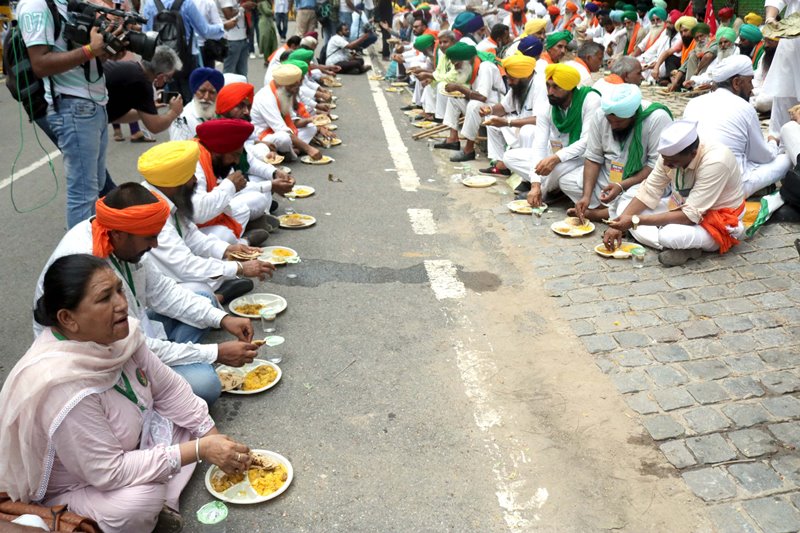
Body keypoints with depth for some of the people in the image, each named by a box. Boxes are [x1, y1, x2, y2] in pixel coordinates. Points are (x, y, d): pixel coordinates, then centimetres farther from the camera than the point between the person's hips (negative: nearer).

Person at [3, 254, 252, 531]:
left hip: (124, 451, 8)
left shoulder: (120, 332, -15)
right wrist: (199, 450, -30)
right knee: (142, 499, -33)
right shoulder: (63, 386, -36)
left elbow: (168, 388, -2)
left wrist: (215, 439, -8)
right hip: (74, 488, -8)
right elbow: (108, 473, -30)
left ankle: (161, 498, -5)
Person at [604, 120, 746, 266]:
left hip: (718, 220, -8)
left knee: (671, 235, -39)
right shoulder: (671, 154, -14)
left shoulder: (715, 163, -33)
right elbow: (648, 192, -7)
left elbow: (690, 215, -33)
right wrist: (619, 224, -19)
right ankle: (682, 247, -14)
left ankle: (685, 248, -5)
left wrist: (636, 221, -34)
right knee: (624, 208, -6)